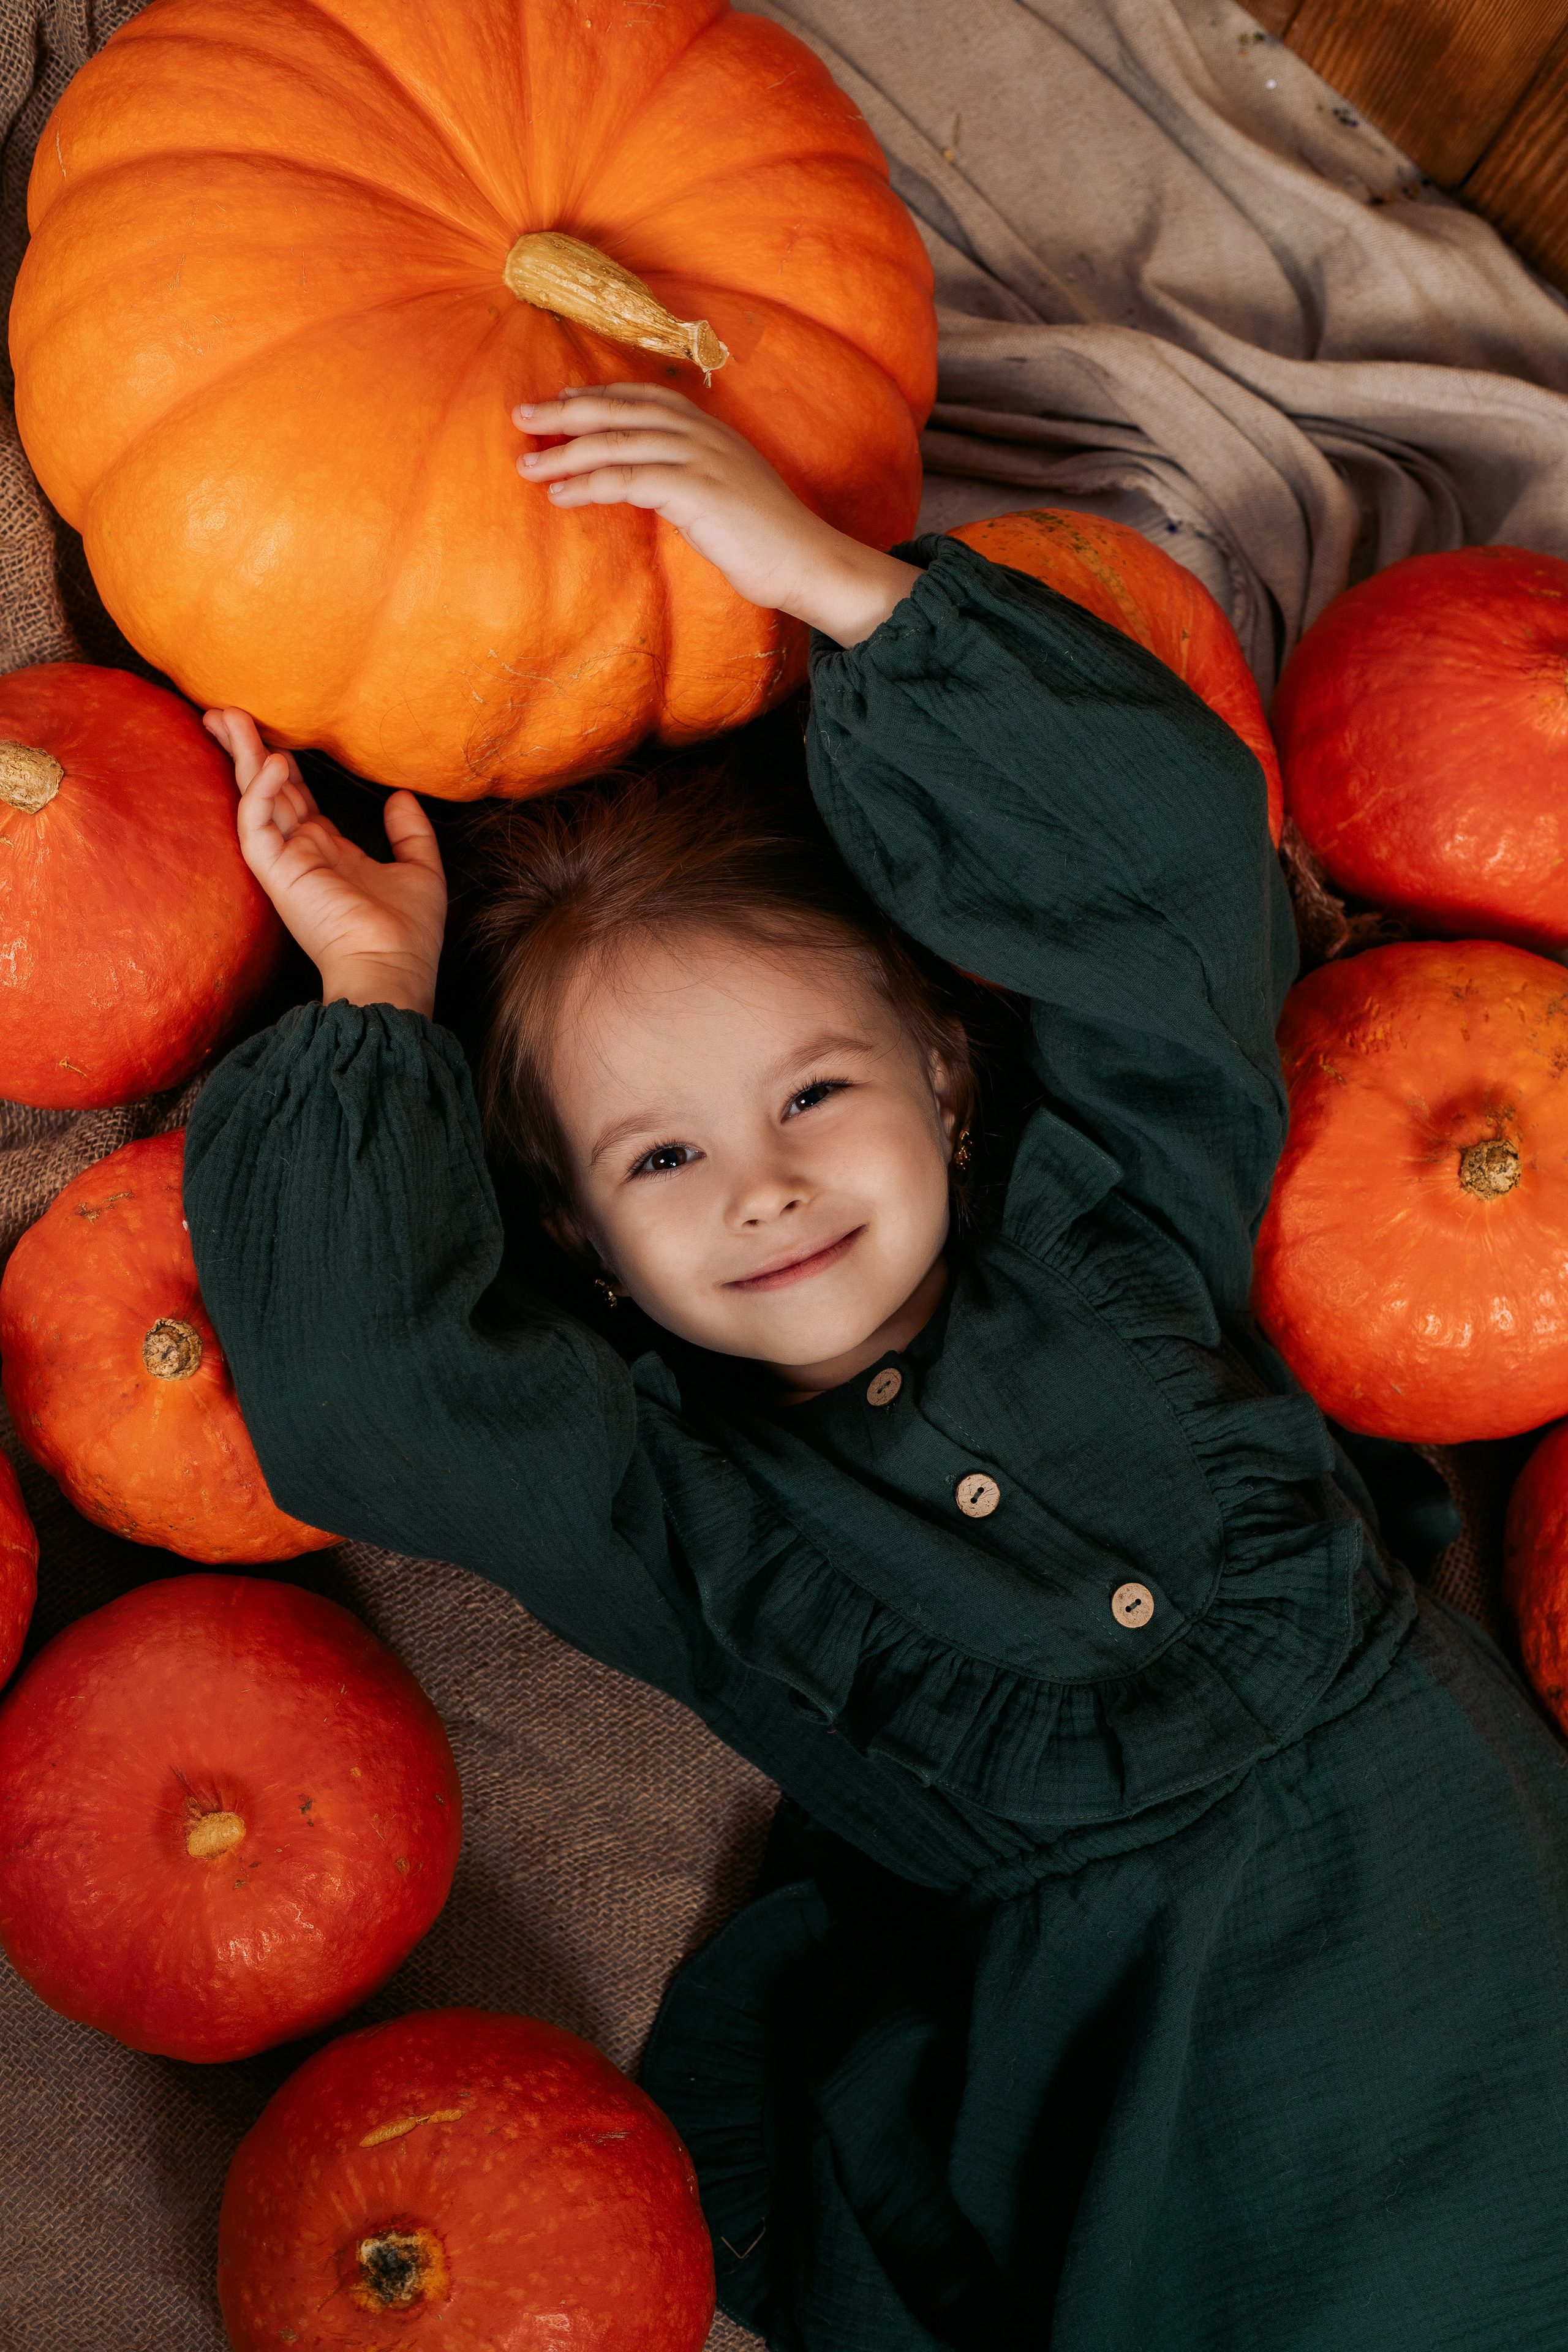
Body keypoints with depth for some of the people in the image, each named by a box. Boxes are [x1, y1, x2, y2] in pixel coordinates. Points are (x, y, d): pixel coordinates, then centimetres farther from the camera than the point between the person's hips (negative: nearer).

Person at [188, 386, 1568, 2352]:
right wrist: (374, 1002, -2)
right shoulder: (660, 1495, 6)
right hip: (1097, 2030, -1)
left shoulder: (1099, 1236, 8)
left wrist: (834, 583, 0)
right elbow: (365, 1386, -11)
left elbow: (1170, 852, 2)